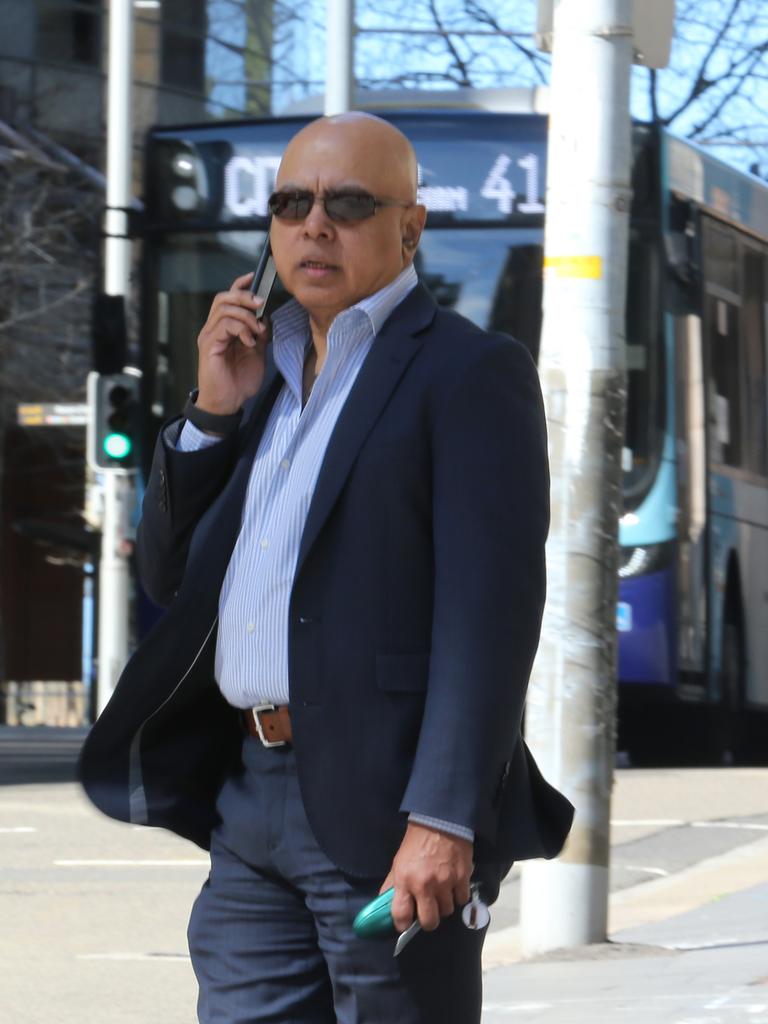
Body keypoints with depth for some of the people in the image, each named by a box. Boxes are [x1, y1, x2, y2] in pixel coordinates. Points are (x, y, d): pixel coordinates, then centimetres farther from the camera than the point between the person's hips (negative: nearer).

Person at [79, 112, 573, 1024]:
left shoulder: (470, 374, -5)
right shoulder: (263, 374, 20)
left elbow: (491, 610, -14)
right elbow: (169, 576, 19)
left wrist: (443, 820, -23)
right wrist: (211, 413, 4)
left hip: (385, 808, -7)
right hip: (251, 799, 7)